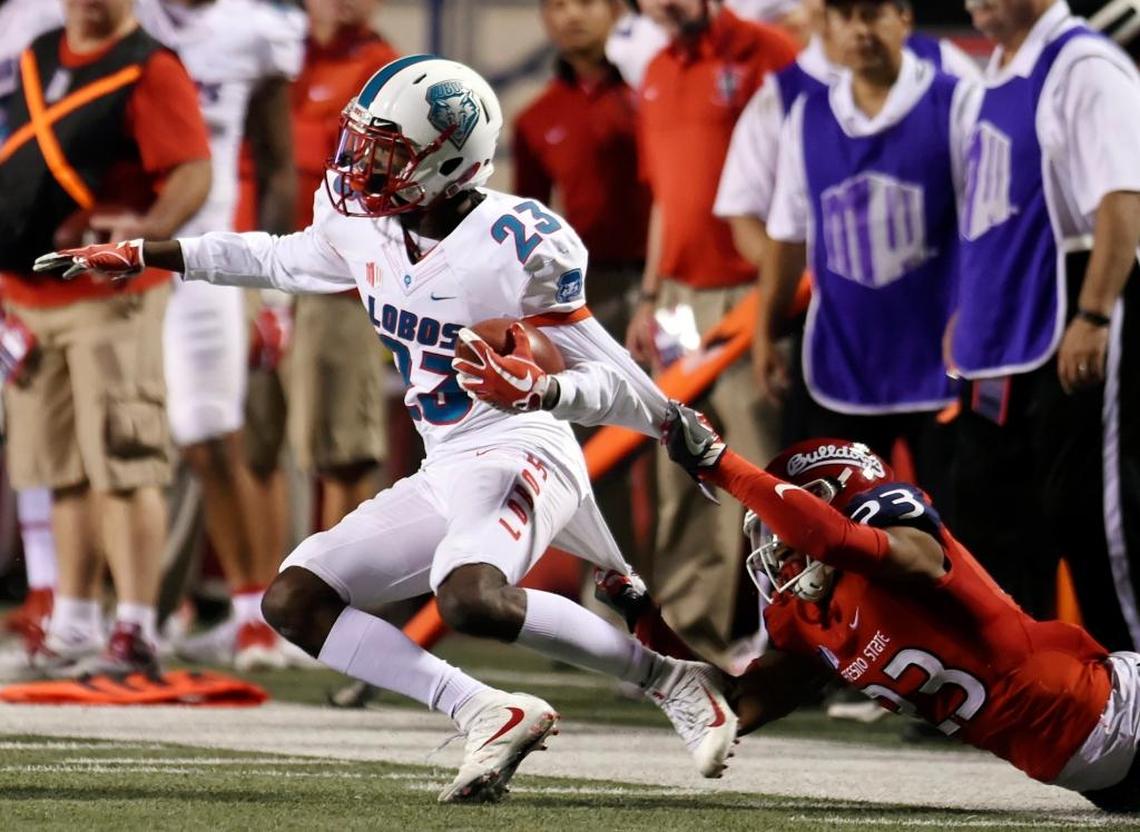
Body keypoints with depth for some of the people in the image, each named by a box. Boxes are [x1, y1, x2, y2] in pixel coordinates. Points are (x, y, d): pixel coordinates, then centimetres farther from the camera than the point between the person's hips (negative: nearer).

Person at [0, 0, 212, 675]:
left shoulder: (151, 71, -8)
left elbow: (193, 174, -17)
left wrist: (152, 229, -36)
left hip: (110, 300, -7)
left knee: (124, 467, -10)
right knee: (65, 473, 12)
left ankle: (136, 629, -11)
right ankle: (76, 624, 18)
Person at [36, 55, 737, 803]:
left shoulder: (516, 242, -17)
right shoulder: (368, 231, 5)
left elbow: (615, 382, -13)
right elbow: (273, 259, 25)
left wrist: (539, 391, -34)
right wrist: (133, 257, 25)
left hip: (518, 453, -9)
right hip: (444, 476, 9)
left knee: (471, 597, -37)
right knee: (294, 602, -1)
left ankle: (667, 677, -18)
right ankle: (492, 717, -8)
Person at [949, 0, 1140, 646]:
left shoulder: (1083, 68, -14)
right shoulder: (1000, 75, 15)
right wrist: (969, 312, 22)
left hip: (1067, 341, -9)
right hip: (1001, 340, 9)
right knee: (996, 519, 12)